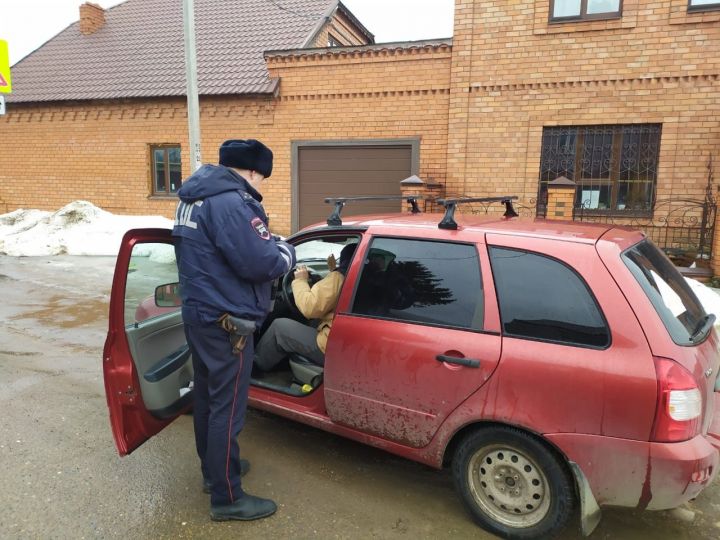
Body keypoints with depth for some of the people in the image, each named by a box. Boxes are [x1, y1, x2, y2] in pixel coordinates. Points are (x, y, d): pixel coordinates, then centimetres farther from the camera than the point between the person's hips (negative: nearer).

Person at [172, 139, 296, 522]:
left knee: (206, 398, 21)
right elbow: (259, 263, -24)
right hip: (225, 322, -10)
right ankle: (226, 499, 15)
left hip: (199, 313, 10)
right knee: (227, 409, 1)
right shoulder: (230, 202, -21)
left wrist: (267, 242, 9)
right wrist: (286, 251, -4)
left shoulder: (195, 197, 12)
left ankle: (213, 468, 39)